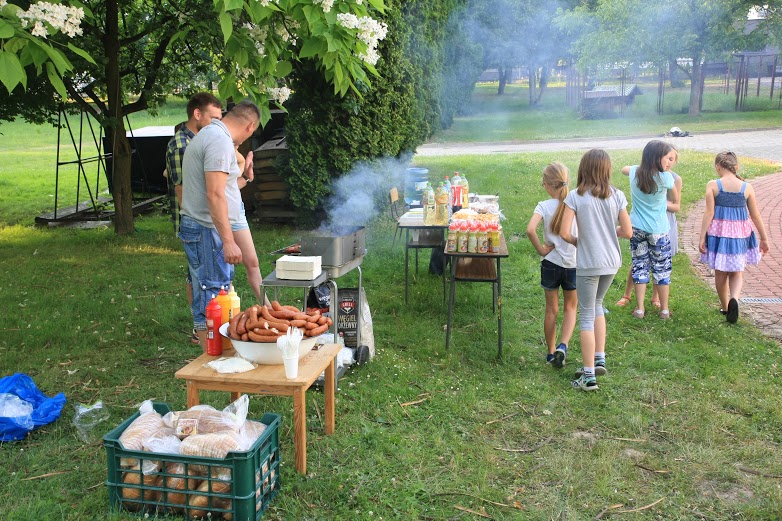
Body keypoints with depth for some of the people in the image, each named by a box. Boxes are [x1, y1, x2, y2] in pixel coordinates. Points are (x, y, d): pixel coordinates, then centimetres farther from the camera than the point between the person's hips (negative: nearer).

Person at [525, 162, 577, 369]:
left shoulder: (544, 206, -12)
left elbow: (530, 229, -28)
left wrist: (541, 249, -15)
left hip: (551, 264, -1)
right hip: (574, 264, 1)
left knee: (551, 310, 15)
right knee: (570, 307, 19)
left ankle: (551, 352, 26)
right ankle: (563, 345, 0)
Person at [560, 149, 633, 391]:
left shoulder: (575, 197, -10)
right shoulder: (617, 196, -1)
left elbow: (564, 233, -16)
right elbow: (628, 232, 0)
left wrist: (578, 242, 5)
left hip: (588, 264, -4)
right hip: (612, 262, 4)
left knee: (586, 316, 4)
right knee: (597, 305, 27)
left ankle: (589, 376, 6)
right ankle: (599, 359, 23)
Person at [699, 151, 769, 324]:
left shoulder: (713, 185, -9)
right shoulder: (746, 187, -3)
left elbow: (709, 214, -10)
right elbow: (756, 216, 3)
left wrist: (702, 237, -4)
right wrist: (764, 238, 13)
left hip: (718, 233, -1)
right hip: (740, 234, 1)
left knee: (720, 272, 15)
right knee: (737, 272, 15)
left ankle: (725, 307, 27)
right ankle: (734, 298, -12)